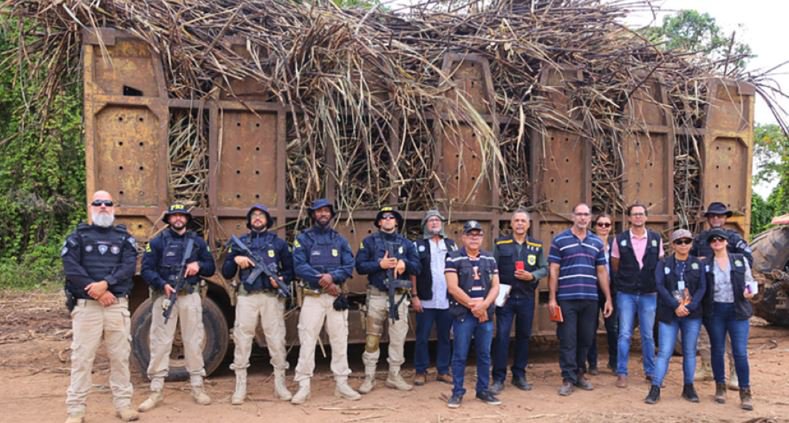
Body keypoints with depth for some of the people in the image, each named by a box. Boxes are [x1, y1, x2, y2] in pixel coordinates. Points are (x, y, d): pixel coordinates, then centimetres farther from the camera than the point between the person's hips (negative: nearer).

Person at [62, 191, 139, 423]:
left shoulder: (124, 237, 11)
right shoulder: (78, 236, 7)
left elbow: (129, 267, -4)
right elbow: (71, 268, -6)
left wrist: (105, 283, -19)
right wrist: (94, 290, -14)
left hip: (118, 305, 2)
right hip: (86, 306, -2)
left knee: (120, 356, 6)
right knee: (82, 358, -1)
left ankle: (123, 404, 16)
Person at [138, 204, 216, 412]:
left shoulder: (197, 241, 11)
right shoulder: (158, 241, 2)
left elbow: (211, 268, 12)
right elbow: (147, 269, -5)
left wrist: (198, 265, -10)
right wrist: (163, 284, -20)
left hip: (190, 296, 2)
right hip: (165, 296, -2)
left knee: (194, 341, 6)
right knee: (160, 342, -1)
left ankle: (197, 387, 14)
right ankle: (156, 390, 5)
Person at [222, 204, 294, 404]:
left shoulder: (278, 242, 11)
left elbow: (290, 269, 11)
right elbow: (226, 273, 11)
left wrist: (282, 279, -9)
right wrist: (236, 260, -8)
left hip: (272, 296, 0)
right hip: (247, 296, 0)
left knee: (276, 340, 0)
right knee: (242, 340, -2)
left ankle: (280, 384, 11)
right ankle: (240, 387, 5)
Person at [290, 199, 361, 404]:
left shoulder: (340, 240, 12)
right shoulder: (303, 239, 3)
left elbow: (349, 267, 1)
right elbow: (299, 267, -9)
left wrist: (332, 276, -17)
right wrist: (321, 280, -18)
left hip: (337, 296, 3)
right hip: (313, 297, -3)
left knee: (339, 340, 6)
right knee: (307, 340, -5)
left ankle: (341, 384, 14)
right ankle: (304, 386, 1)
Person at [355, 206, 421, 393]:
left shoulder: (406, 243, 11)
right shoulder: (369, 241, 4)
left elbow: (417, 267, 5)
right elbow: (360, 266, -4)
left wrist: (405, 263, -15)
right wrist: (380, 264, -16)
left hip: (399, 295, 2)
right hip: (377, 295, -2)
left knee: (398, 338, 4)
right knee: (373, 338, 1)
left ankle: (394, 376, 15)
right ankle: (369, 377, 7)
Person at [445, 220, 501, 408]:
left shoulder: (490, 259, 11)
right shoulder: (453, 259, -3)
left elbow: (495, 286, 5)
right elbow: (453, 288, -10)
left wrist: (483, 305, -12)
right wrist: (473, 305, -12)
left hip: (486, 314, 4)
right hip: (462, 314, -4)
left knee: (484, 355, 9)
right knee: (460, 355, 1)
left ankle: (483, 390, 20)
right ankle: (457, 392, 10)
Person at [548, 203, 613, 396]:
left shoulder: (597, 242, 11)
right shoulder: (559, 240, 0)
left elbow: (602, 272, 14)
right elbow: (553, 271, -1)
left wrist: (608, 299, 11)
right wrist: (552, 298, -6)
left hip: (590, 299, 4)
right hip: (566, 299, -3)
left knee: (585, 339, 10)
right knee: (567, 340, -1)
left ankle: (579, 373, 25)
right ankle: (568, 378, 6)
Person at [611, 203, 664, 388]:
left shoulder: (656, 239, 2)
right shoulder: (620, 239, -1)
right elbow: (615, 265, 9)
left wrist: (654, 283, 6)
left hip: (649, 294, 1)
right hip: (626, 293, -1)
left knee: (648, 335, 9)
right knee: (624, 334, 0)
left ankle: (651, 372, 21)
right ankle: (622, 373, 7)